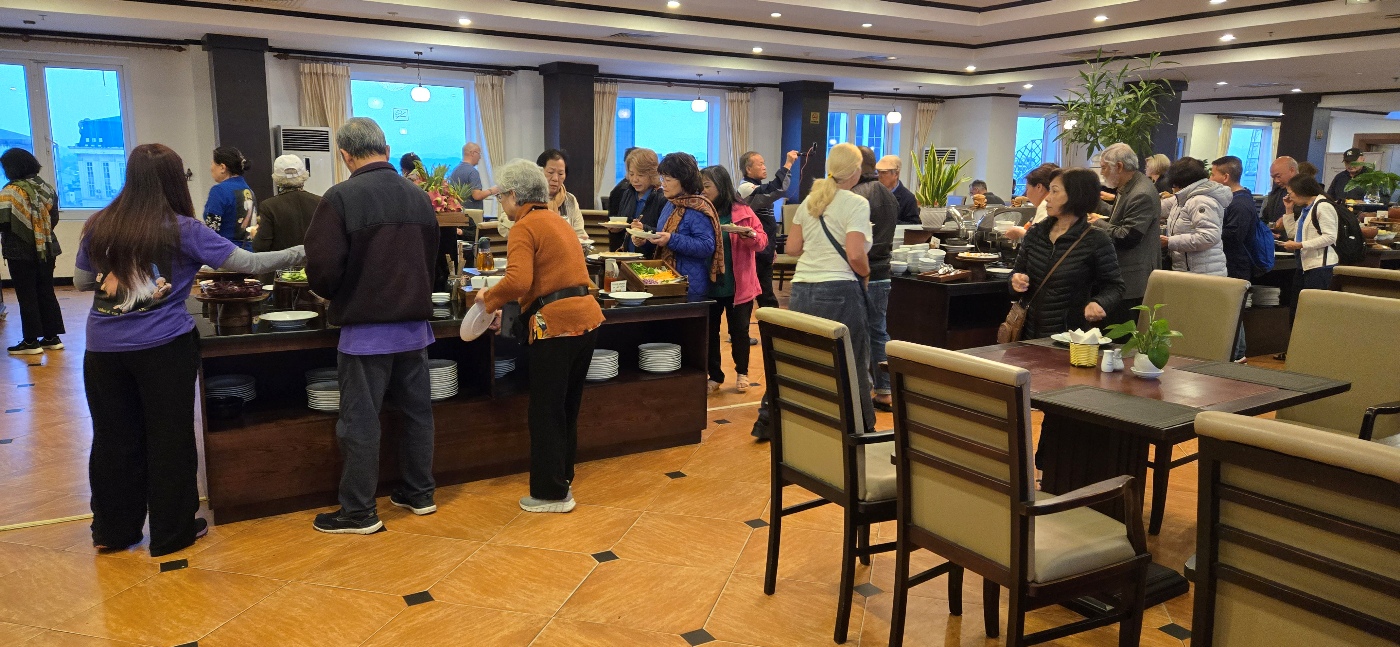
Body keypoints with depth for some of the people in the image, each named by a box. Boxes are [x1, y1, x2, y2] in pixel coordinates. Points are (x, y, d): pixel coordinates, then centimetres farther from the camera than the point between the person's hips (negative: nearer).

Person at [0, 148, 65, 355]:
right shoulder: (45, 187, 5)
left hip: (21, 252, -6)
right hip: (46, 249, 6)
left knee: (27, 296, 2)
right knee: (46, 292, 12)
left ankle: (31, 341, 6)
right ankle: (52, 337, 16)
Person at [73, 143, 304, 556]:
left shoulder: (98, 227, 2)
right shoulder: (182, 230, -9)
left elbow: (81, 282, 13)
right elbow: (248, 263, -10)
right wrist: (303, 253, -2)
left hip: (104, 349, 4)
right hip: (164, 348, -4)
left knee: (115, 439, 15)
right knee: (170, 439, 8)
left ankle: (113, 531, 28)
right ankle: (172, 533, 18)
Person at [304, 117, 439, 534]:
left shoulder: (341, 198, -13)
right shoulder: (418, 197, 5)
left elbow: (322, 268, -17)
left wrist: (332, 295, 4)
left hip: (365, 329, -5)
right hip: (415, 324, 6)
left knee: (360, 422, 5)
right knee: (417, 411, 16)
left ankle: (358, 512, 14)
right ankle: (419, 494, 28)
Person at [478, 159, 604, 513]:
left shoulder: (525, 227, -8)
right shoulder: (557, 220, 19)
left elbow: (518, 281, -21)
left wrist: (489, 298, -4)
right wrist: (508, 304, 17)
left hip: (556, 325, -9)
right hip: (587, 317, 9)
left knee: (546, 413, 4)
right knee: (567, 408, 19)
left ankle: (551, 494, 13)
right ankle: (562, 479, 32)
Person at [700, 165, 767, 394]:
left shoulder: (742, 212, -3)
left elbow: (762, 241, -3)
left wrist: (749, 235, -22)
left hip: (739, 285, -2)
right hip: (708, 285, 2)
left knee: (739, 329, 9)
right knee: (709, 330, 7)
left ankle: (742, 373, 29)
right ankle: (715, 376, 22)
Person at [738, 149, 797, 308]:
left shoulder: (757, 188, 17)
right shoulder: (746, 188, -15)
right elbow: (775, 190, -32)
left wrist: (772, 247, 23)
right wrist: (787, 164, -27)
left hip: (763, 251, 9)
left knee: (766, 296, 15)